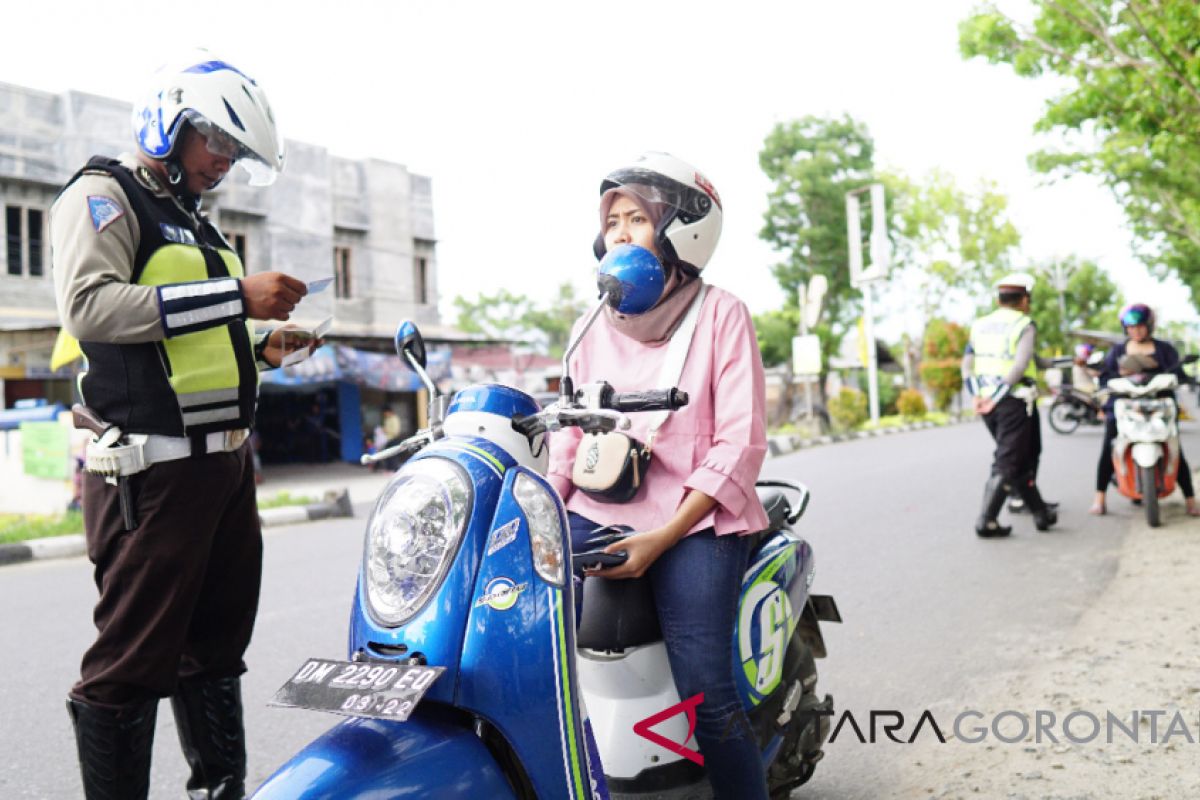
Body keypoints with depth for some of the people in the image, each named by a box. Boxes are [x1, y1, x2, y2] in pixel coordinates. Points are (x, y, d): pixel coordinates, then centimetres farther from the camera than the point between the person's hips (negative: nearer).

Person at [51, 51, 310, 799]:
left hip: (226, 458, 9)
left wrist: (259, 349, 10)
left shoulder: (197, 223, 22)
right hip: (154, 467, -9)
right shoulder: (103, 195, -4)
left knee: (217, 642, 15)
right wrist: (236, 295, -24)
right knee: (134, 659, -6)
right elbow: (90, 305, -22)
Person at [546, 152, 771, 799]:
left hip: (692, 521, -4)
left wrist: (661, 539, -15)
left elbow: (740, 445, -5)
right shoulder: (594, 327, 17)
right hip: (596, 513, 4)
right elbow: (570, 433, 16)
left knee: (704, 690, -20)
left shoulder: (720, 314, 2)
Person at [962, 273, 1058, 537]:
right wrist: (998, 396, -18)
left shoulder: (980, 325, 12)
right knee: (1007, 463, -3)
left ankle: (1040, 511, 28)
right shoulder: (1024, 326, -5)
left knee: (1023, 459, 19)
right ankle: (986, 520, -9)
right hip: (1015, 402, -6)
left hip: (987, 403, 6)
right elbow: (1020, 365, -18)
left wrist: (979, 395, -1)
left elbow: (967, 364, 5)